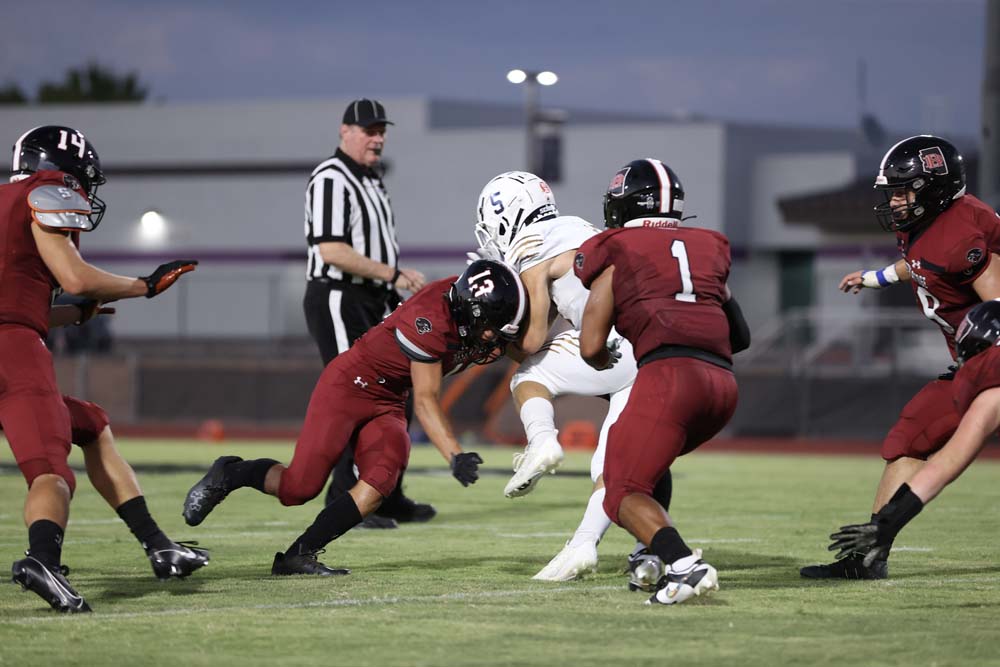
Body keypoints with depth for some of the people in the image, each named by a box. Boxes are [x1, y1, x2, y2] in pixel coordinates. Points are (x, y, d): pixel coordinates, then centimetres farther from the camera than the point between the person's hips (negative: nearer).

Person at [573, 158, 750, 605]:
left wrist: (606, 363, 31)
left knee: (623, 493, -3)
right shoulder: (707, 250, 25)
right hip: (722, 382, 6)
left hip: (668, 375, -6)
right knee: (649, 461, 30)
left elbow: (591, 347, 9)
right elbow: (740, 338, 32)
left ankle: (685, 565, -27)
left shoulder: (617, 253, 11)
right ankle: (657, 555, 16)